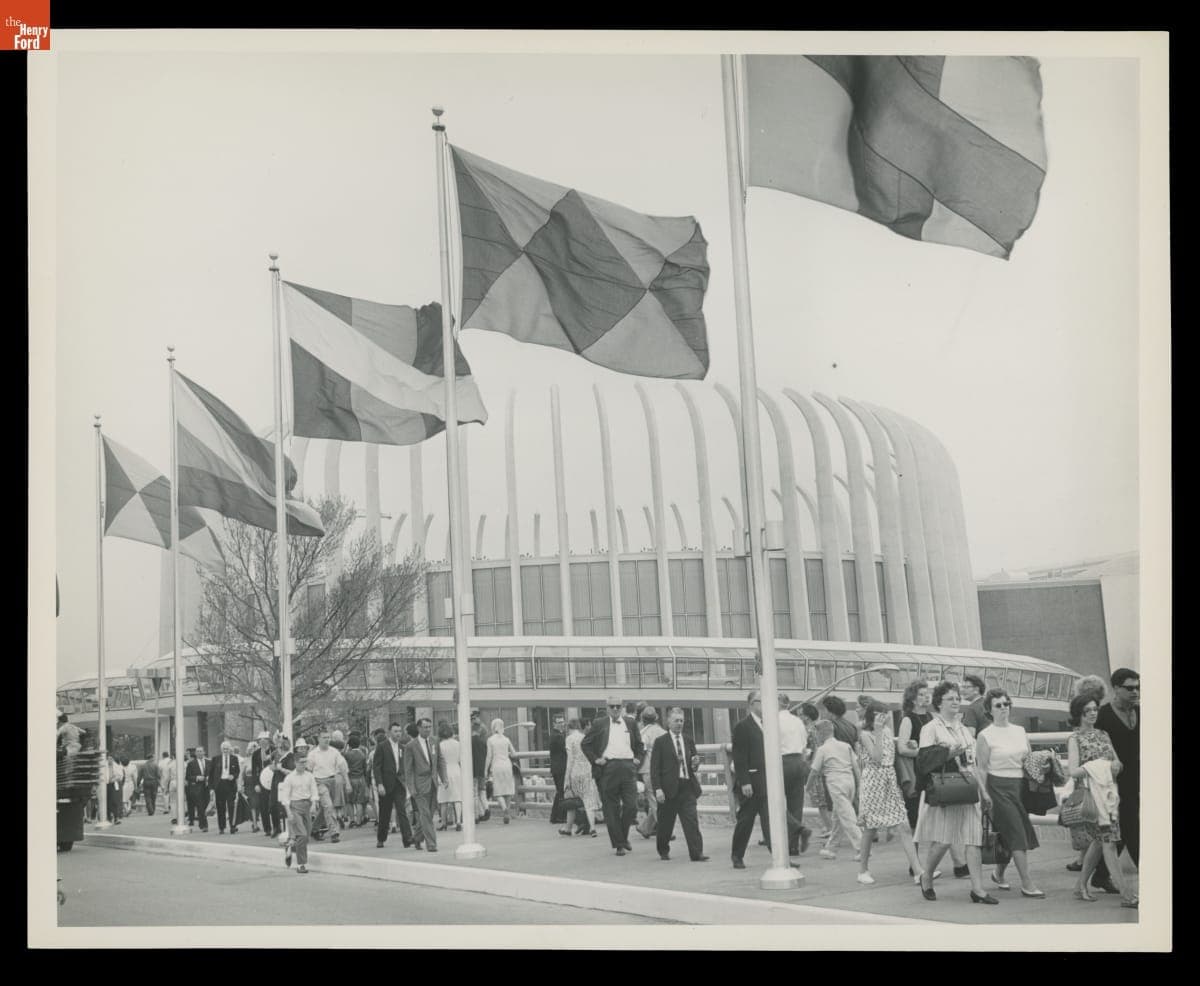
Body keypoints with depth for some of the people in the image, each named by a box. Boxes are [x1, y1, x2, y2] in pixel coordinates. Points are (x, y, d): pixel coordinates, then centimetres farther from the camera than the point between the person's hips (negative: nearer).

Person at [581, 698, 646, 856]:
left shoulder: (631, 723, 14)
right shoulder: (599, 724, 6)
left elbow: (640, 745, 25)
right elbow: (585, 744, 10)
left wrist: (638, 758, 10)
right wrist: (595, 759, 0)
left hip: (628, 767, 2)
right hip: (608, 767, -2)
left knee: (631, 806, -4)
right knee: (611, 809, 1)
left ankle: (624, 837, 19)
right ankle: (618, 844, 9)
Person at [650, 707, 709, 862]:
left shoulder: (688, 741, 14)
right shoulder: (660, 742, -1)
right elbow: (654, 768, -5)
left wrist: (695, 764, -4)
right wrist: (657, 789, -13)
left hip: (687, 787, 3)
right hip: (669, 788, -3)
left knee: (692, 821, -6)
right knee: (666, 822, 8)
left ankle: (696, 853, -8)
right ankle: (663, 851, 27)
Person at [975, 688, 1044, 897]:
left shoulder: (1020, 731, 12)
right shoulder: (985, 736, -4)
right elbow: (981, 768, -6)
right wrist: (984, 793, -13)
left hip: (1021, 785, 6)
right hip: (999, 787, -6)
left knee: (1010, 835, 8)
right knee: (1016, 833, -11)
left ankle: (999, 872, 30)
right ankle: (1027, 884, -10)